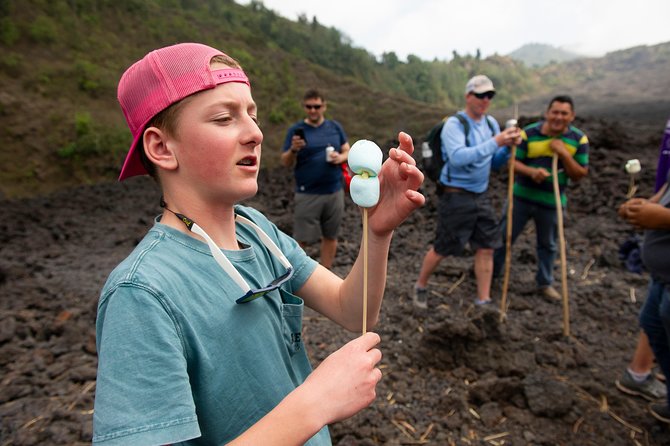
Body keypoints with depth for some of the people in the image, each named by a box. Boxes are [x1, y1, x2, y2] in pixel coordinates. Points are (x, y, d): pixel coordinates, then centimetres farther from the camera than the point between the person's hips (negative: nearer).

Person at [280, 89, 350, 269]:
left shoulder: (335, 127, 8)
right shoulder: (296, 130, -2)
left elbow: (348, 151, 13)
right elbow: (286, 163, -4)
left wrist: (341, 157, -9)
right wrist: (293, 150, -25)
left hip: (335, 192, 4)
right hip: (307, 194, -4)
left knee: (330, 236, 11)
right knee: (301, 239, -2)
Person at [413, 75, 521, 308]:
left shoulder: (491, 123, 8)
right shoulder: (454, 124, -14)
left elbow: (496, 162, 12)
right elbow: (458, 157, -30)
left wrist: (508, 147, -7)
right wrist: (494, 142, -31)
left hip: (481, 196, 7)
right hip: (456, 197, -6)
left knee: (486, 248, 6)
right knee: (442, 249, 4)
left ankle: (483, 301, 18)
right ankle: (421, 286, 28)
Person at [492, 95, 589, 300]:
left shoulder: (579, 139, -6)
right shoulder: (529, 133, -10)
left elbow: (580, 175, -5)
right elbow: (513, 161, -9)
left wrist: (564, 154, -20)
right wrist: (531, 171, -28)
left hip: (552, 201, 1)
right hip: (522, 196, -1)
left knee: (548, 244, 15)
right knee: (505, 236, 8)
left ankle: (545, 282, 32)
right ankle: (490, 271, 26)